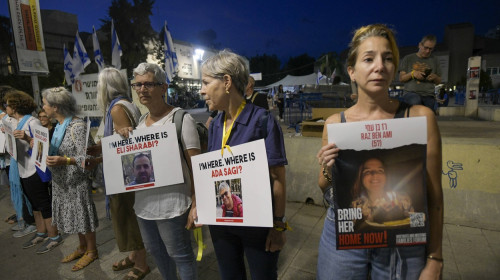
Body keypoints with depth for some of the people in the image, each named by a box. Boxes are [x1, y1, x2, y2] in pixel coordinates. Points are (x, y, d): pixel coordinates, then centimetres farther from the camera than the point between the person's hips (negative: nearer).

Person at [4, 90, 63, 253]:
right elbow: (16, 146, 18)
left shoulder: (32, 122, -14)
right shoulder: (17, 123, 12)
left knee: (44, 204, 0)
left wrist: (27, 138, -35)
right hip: (23, 171, 9)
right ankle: (41, 233, 31)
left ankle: (53, 236, 12)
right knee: (34, 204, 18)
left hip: (34, 171, -9)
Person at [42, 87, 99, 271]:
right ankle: (82, 247, 38)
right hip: (62, 181, 8)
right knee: (74, 216, 19)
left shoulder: (77, 126, -19)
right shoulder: (59, 125, 8)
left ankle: (92, 251, 26)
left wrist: (65, 161, -36)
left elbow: (86, 157, -23)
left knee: (82, 216, 6)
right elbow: (57, 151, 15)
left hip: (77, 181, -8)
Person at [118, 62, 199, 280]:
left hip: (171, 204, -7)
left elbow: (195, 165, -16)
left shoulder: (181, 119, -14)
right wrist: (125, 138, -2)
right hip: (143, 203, 8)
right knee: (155, 251, 24)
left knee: (179, 255, 9)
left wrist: (195, 205, -19)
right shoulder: (140, 121, 8)